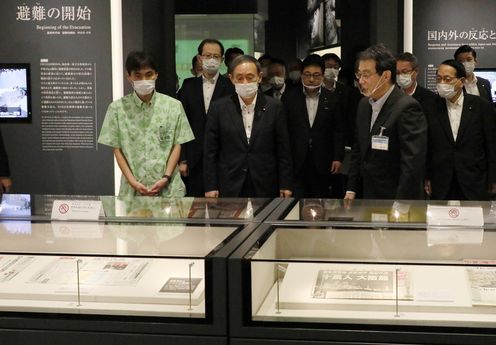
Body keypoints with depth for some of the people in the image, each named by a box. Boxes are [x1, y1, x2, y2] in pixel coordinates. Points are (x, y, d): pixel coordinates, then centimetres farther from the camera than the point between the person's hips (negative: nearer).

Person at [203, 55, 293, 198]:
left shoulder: (275, 107, 1)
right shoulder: (218, 108, 1)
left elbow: (283, 151, 4)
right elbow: (210, 152, 3)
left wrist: (285, 186, 1)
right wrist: (211, 187, -1)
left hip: (265, 189, 0)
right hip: (229, 189, 0)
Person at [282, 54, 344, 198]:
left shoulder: (332, 99, 3)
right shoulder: (289, 97, 1)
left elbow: (338, 131, 5)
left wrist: (338, 158, -2)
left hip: (322, 164, 1)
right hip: (295, 163, -1)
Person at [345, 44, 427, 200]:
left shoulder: (407, 108, -18)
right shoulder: (364, 104, 7)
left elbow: (413, 163, -23)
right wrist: (351, 189, 11)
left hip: (396, 201, -7)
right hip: (367, 197, 7)